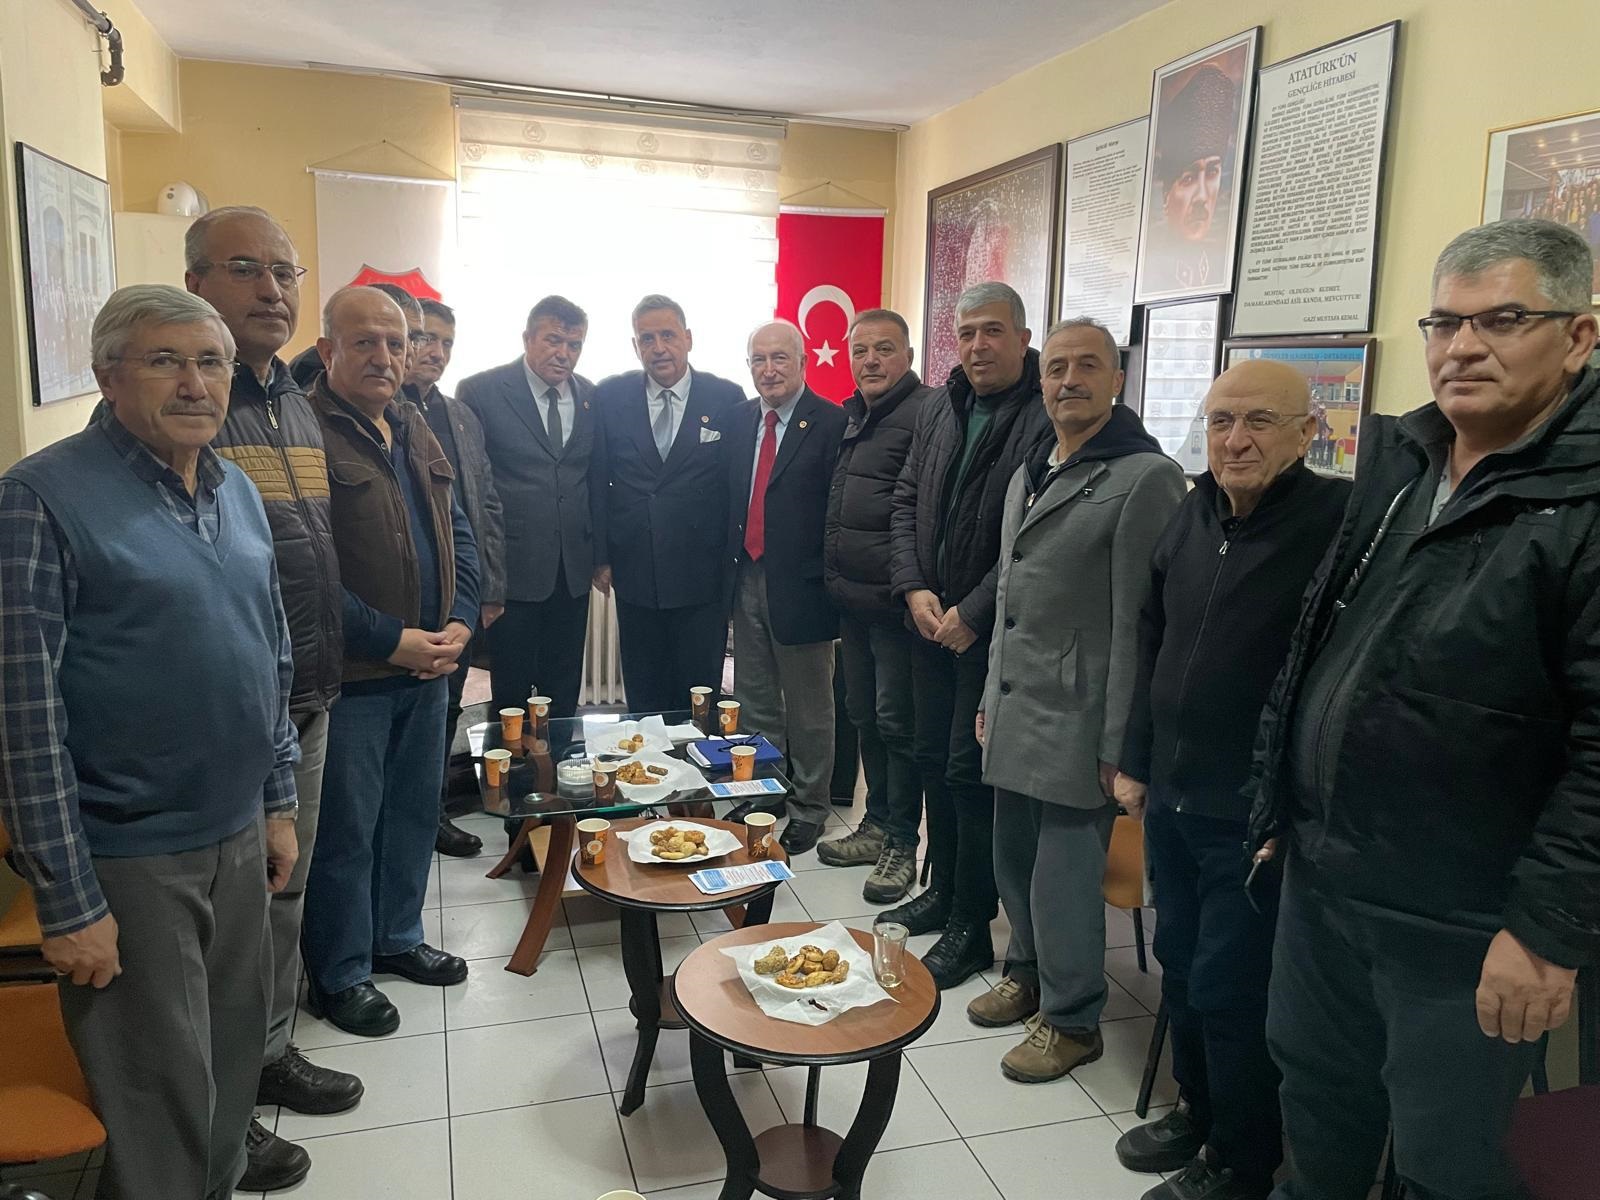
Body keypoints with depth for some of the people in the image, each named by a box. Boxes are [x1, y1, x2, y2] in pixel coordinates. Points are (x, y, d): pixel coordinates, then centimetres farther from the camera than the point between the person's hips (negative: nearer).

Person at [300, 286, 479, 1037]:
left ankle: (396, 938, 38)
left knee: (415, 812, 19)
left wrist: (459, 622, -2)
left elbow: (457, 532, 14)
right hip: (352, 674, -7)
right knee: (345, 830, 6)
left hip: (428, 665, 8)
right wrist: (391, 640, -18)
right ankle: (338, 975, 23)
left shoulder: (414, 430, 11)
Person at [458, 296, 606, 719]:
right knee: (512, 697, 6)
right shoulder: (479, 392, -6)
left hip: (573, 572, 4)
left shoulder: (590, 396, 7)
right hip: (512, 570, -4)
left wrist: (601, 556, 11)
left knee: (564, 694, 13)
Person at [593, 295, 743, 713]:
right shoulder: (609, 397, 2)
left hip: (702, 580, -1)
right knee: (643, 702, 13)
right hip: (635, 577, 2)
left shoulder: (727, 398, -2)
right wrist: (601, 555, 3)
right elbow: (596, 479, 7)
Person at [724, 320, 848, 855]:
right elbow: (728, 496, 12)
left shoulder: (833, 423, -11)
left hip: (799, 586, -6)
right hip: (747, 580, 6)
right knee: (754, 701, 18)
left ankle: (808, 810, 24)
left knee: (808, 708, 9)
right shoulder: (738, 419, 8)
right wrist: (729, 559, 5)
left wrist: (826, 579, -15)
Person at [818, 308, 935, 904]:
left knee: (896, 720, 0)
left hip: (894, 601, -9)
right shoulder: (850, 417, 15)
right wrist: (833, 576, 16)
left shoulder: (927, 413, -12)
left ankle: (901, 842, 15)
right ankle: (877, 825, 31)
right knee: (864, 714, 17)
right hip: (852, 597, 9)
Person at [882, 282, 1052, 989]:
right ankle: (943, 890, 34)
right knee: (934, 758, 16)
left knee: (970, 771, -2)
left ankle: (971, 928, 13)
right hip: (931, 621, 7)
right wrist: (914, 589, -1)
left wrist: (973, 614, -16)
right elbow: (906, 502, 12)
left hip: (994, 631, -7)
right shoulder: (938, 411, 10)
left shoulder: (1045, 419, -14)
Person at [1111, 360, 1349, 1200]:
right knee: (1179, 965, 19)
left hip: (1258, 815, -6)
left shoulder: (1339, 522, -17)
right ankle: (1196, 1108, 42)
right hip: (1172, 794, 7)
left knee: (1231, 989, 6)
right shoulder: (1194, 513, 5)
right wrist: (1136, 760, 12)